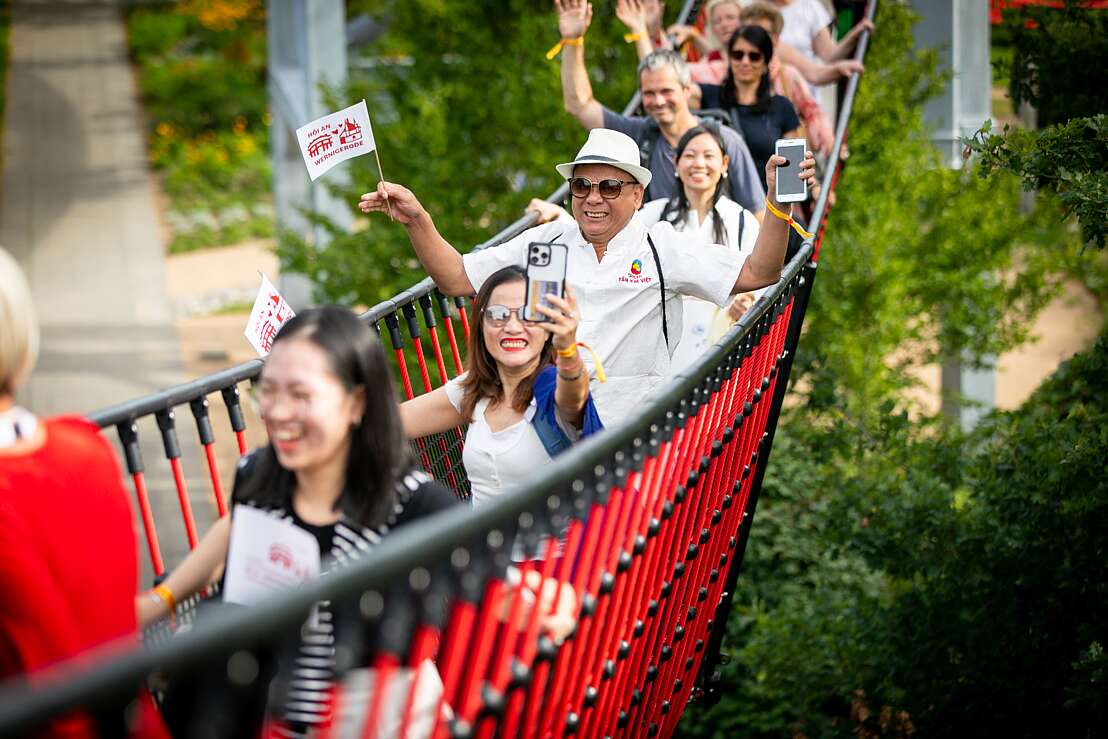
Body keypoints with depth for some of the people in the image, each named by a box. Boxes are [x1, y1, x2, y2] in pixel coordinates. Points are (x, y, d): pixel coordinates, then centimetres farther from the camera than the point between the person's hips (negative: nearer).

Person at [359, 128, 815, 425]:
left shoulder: (662, 247, 5)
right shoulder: (543, 244, 12)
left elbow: (756, 274, -1)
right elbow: (456, 279, 13)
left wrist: (779, 205, -14)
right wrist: (416, 221, -1)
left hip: (633, 431, -2)